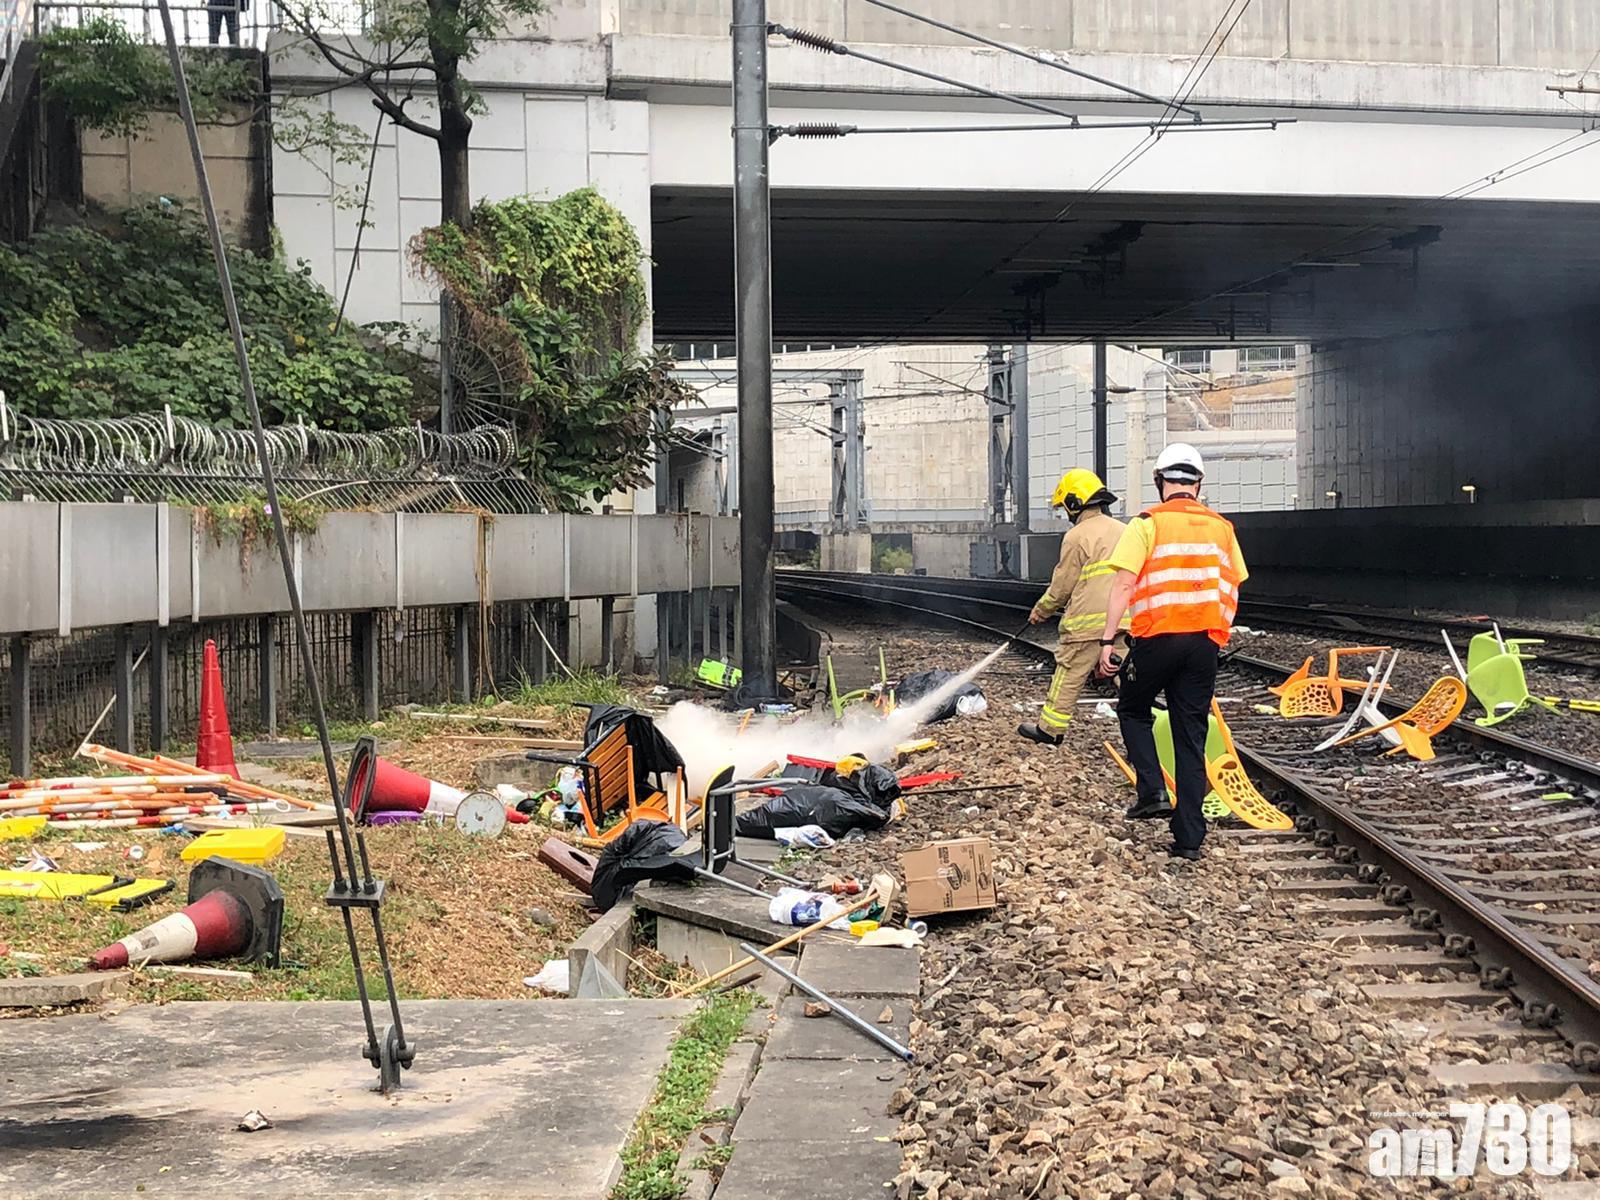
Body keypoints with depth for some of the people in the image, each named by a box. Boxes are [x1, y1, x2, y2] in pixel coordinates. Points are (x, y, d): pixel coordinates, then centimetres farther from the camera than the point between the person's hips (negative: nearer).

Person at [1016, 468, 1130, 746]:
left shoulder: (1077, 536, -8)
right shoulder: (1124, 531, 12)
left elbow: (1062, 585, -3)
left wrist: (1041, 610, 13)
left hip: (1087, 623, -6)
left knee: (1069, 677, 5)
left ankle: (1049, 729, 14)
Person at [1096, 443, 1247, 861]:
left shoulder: (1147, 523, -4)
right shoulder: (1221, 527, 10)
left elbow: (1124, 583, -10)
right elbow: (1233, 589, 14)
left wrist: (1107, 639, -8)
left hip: (1158, 637, -4)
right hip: (1205, 642, 4)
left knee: (1133, 710, 21)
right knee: (1191, 736, 8)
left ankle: (1153, 791, 3)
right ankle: (1189, 837, 8)